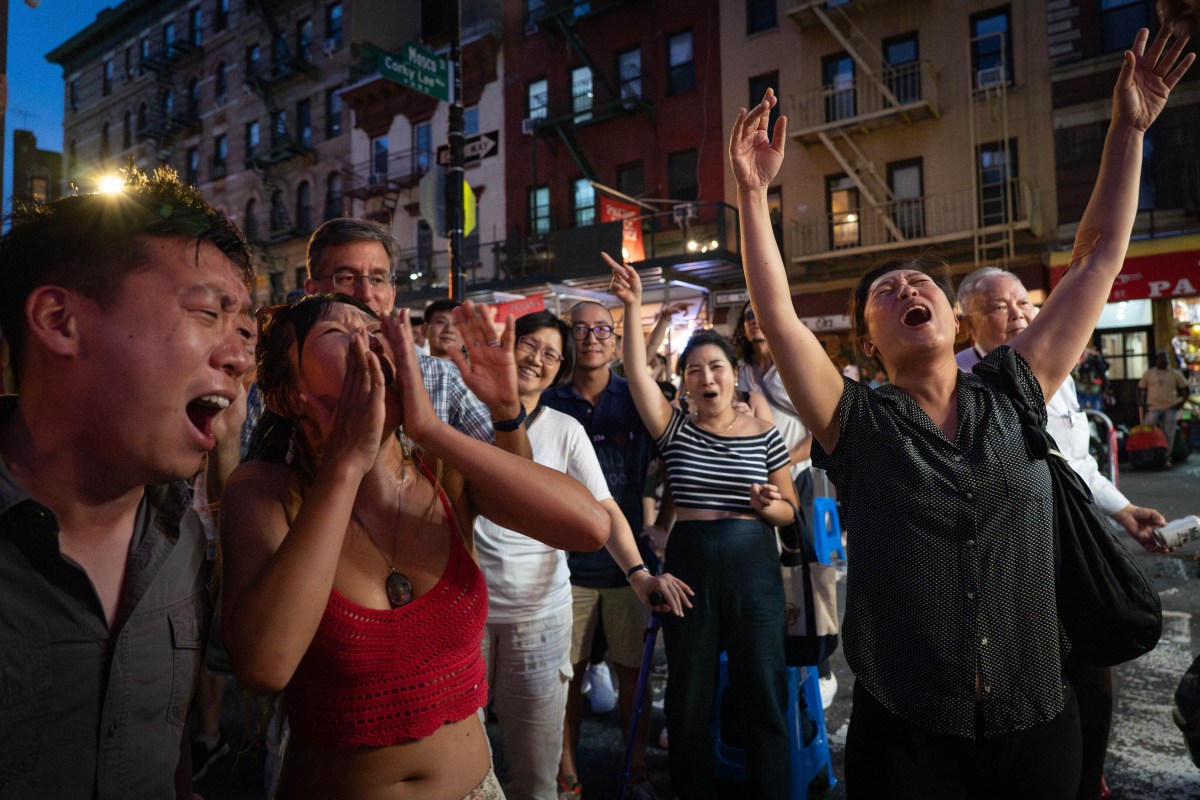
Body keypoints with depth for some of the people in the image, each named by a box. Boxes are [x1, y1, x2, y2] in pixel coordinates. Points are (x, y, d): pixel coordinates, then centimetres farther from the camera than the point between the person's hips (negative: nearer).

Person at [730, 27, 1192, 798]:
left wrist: (1128, 129, 6)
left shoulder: (1014, 396, 2)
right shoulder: (857, 424, -6)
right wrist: (754, 192, -21)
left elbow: (1099, 259, 4)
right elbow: (776, 315, -17)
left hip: (1039, 725, 3)